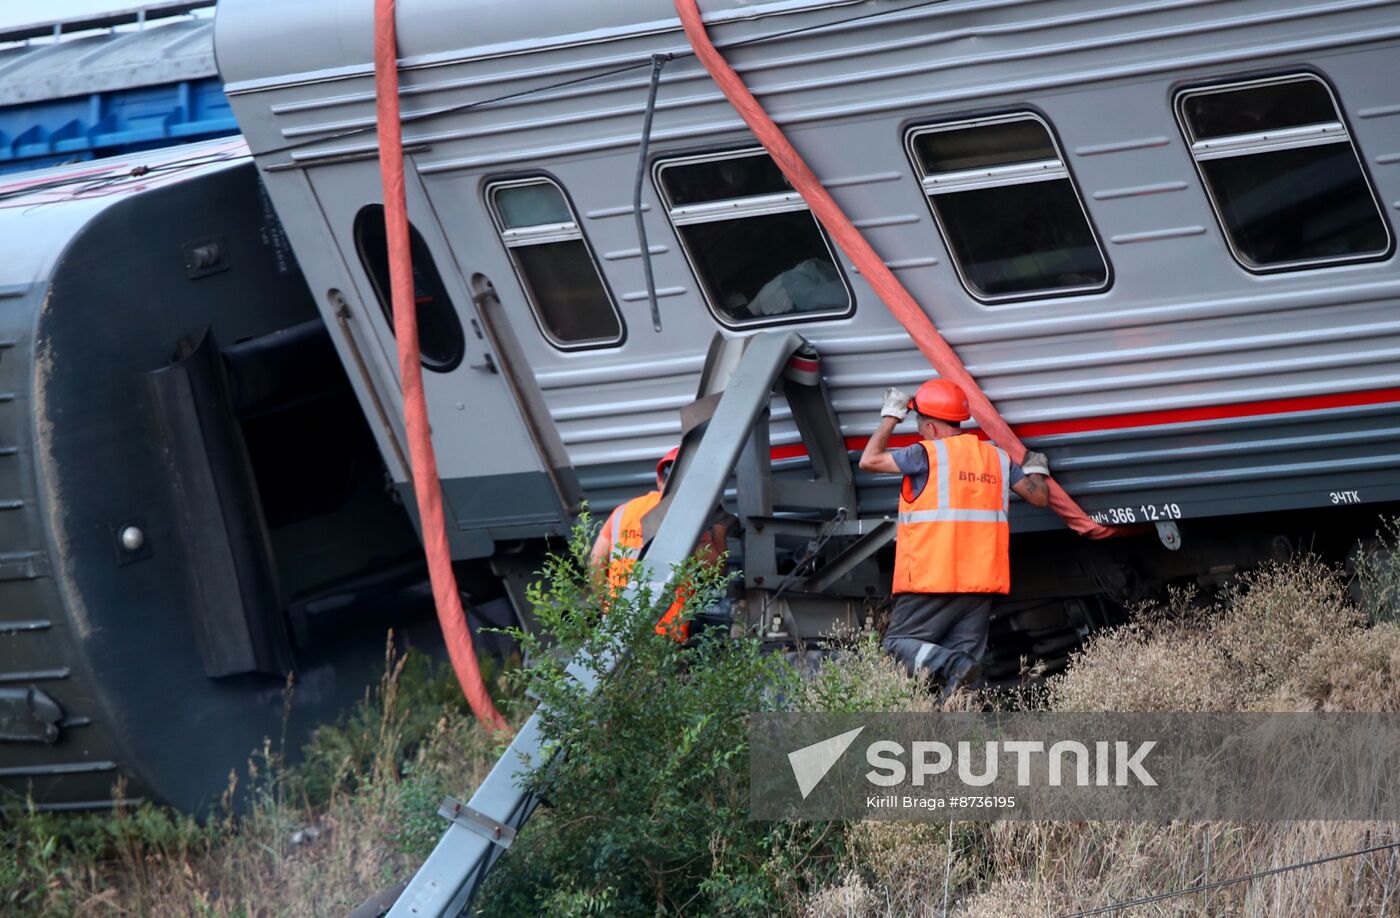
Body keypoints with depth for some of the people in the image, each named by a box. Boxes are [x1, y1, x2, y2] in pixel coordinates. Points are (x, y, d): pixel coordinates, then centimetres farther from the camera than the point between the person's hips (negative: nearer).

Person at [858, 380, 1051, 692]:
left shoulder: (928, 454, -6)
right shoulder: (997, 457, 11)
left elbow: (869, 460, 0)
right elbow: (1039, 496, 15)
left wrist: (890, 417, 14)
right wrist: (1036, 469, 37)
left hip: (932, 581, -6)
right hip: (982, 583, 6)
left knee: (900, 644, 1)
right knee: (966, 652, 6)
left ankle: (950, 666, -25)